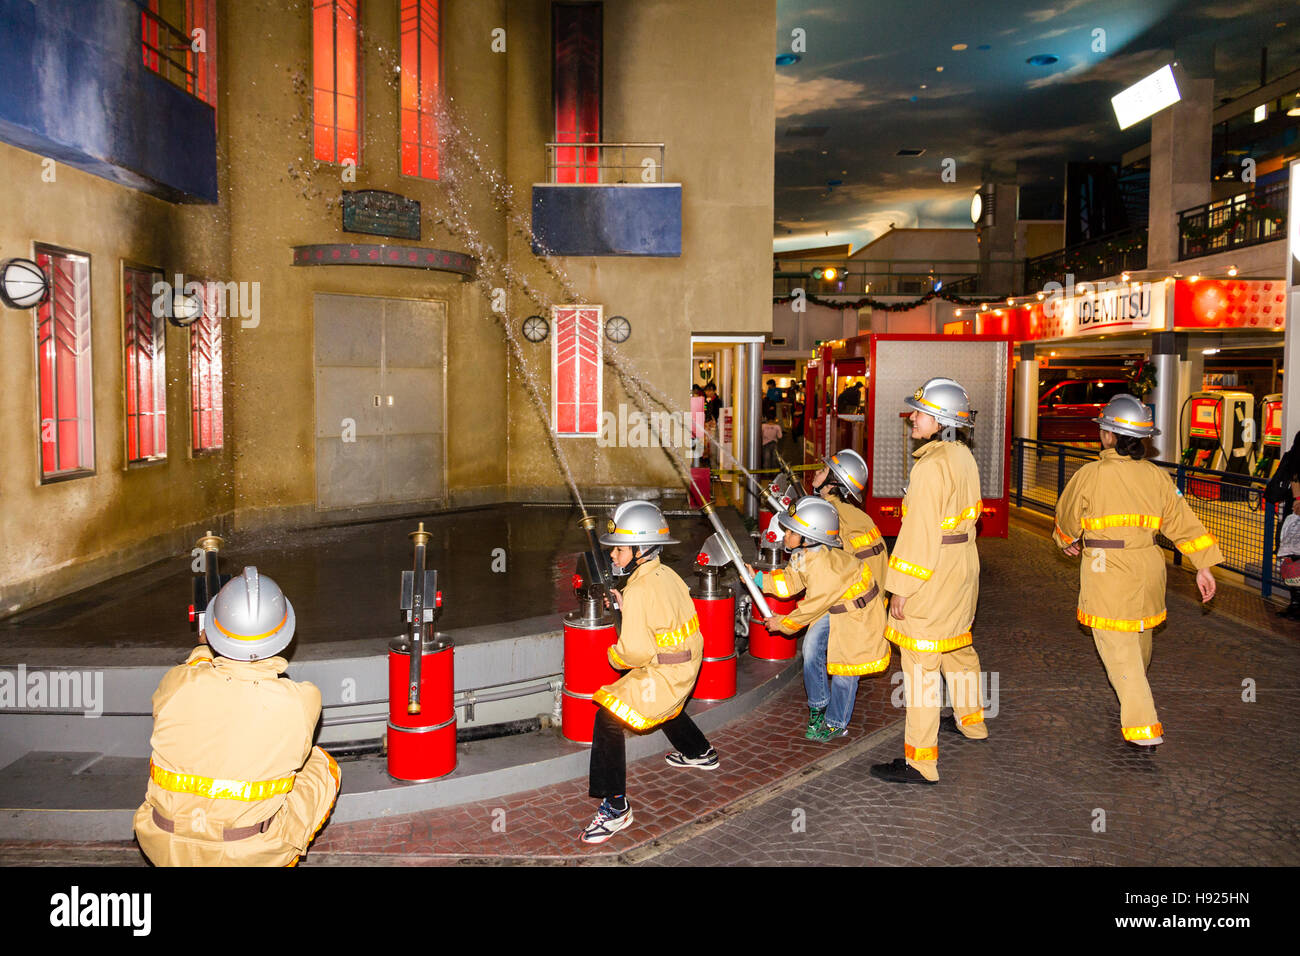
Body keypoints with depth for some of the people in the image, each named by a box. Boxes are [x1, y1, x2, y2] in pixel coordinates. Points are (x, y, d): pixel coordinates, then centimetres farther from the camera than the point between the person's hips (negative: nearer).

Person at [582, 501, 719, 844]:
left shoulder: (638, 591, -25)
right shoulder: (667, 574, 2)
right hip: (687, 663, 10)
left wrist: (615, 656, -8)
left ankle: (615, 807, -10)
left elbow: (635, 651, -29)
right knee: (664, 704, 37)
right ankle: (700, 752, 59)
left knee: (608, 719, -12)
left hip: (664, 672, -10)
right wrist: (626, 605, 9)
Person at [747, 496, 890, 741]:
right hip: (834, 608, 8)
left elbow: (813, 606, -26)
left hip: (858, 613, -8)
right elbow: (790, 581, 5)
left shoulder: (827, 566, -37)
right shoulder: (803, 555, -10)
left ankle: (836, 723, 15)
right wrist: (758, 578, -5)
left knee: (844, 666, -2)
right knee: (812, 647, -1)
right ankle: (817, 706, 18)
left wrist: (783, 624, -15)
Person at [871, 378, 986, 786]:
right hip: (963, 564, 10)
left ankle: (920, 761, 0)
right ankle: (970, 720, 46)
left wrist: (901, 588, -18)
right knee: (958, 646, 26)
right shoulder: (964, 457, 7)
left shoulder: (931, 466, -22)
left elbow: (920, 533, -23)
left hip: (932, 575, -10)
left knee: (921, 662, -5)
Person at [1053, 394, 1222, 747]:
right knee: (1139, 635, 26)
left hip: (1106, 569, -5)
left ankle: (1143, 727, -6)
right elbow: (1184, 523, 2)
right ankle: (1139, 695, 53)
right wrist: (1204, 566, 8)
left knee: (1118, 646, 0)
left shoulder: (1089, 475, -11)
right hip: (1147, 564, 5)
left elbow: (1067, 519, 3)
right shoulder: (1157, 477, 1)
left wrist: (1067, 542, 25)